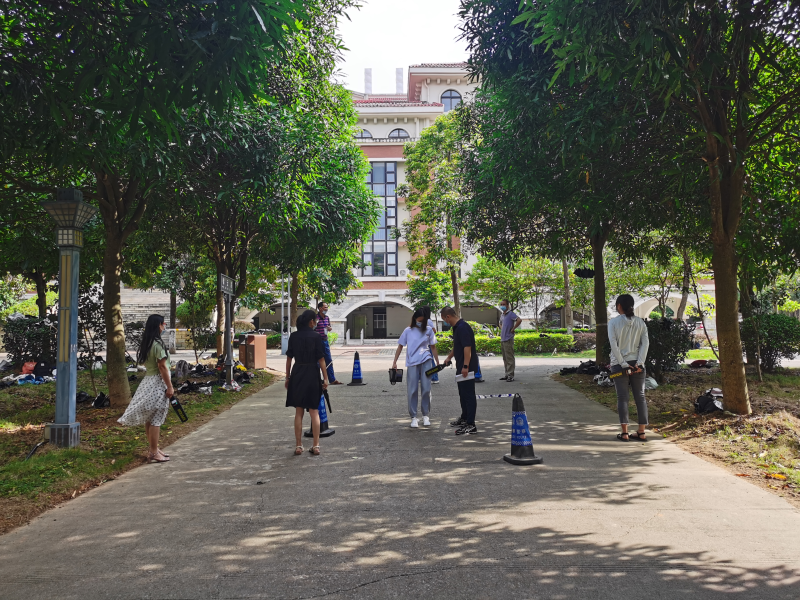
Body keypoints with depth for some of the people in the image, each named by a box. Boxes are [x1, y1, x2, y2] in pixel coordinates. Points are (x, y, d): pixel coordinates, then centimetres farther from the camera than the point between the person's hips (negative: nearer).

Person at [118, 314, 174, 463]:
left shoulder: (146, 343, 11)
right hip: (158, 383, -9)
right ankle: (154, 453, 0)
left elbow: (144, 363, 15)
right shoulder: (157, 344, -17)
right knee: (156, 419, -4)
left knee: (149, 418, 14)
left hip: (148, 381, 9)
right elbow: (162, 367, -18)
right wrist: (169, 386, -14)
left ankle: (153, 449, 25)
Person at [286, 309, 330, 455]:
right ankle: (316, 446, 9)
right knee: (314, 412, 7)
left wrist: (288, 377, 12)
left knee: (298, 412, 11)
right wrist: (325, 378, -2)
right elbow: (321, 359, -8)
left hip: (297, 374, 3)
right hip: (312, 374, -3)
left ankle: (298, 446, 13)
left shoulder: (293, 336, 2)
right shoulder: (315, 336, -8)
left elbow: (289, 358, 4)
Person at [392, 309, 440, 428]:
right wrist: (394, 362, 1)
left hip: (425, 361, 1)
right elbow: (400, 347, 7)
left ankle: (426, 415, 14)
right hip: (412, 362, -1)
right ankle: (413, 417, 9)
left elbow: (433, 347, 11)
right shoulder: (408, 331, 3)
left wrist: (438, 363, 10)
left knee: (426, 389, 0)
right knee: (412, 390, 0)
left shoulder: (429, 330, 6)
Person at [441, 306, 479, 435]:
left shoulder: (463, 327, -20)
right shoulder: (457, 327, 13)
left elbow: (467, 348, -25)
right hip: (460, 366, 11)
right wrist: (449, 357, 34)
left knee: (468, 394, -6)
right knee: (462, 393, 20)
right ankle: (464, 418, 34)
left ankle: (471, 425, -2)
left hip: (467, 367, -11)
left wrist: (465, 366, -26)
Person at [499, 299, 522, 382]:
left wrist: (513, 329, -18)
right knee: (505, 358, 13)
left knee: (509, 358, -7)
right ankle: (506, 374, 19)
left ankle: (510, 375, -5)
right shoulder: (503, 315, 17)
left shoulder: (511, 314, -9)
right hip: (502, 339, 9)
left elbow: (519, 320, -25)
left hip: (508, 339, -9)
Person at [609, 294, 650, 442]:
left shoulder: (613, 322, -3)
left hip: (619, 365, -2)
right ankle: (641, 432, 10)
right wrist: (639, 363, -8)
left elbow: (613, 344, -11)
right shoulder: (640, 323, 6)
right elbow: (645, 342, -3)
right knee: (640, 397, 8)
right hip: (637, 364, 3)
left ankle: (624, 433, -1)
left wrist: (623, 364, -9)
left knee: (622, 397, 1)